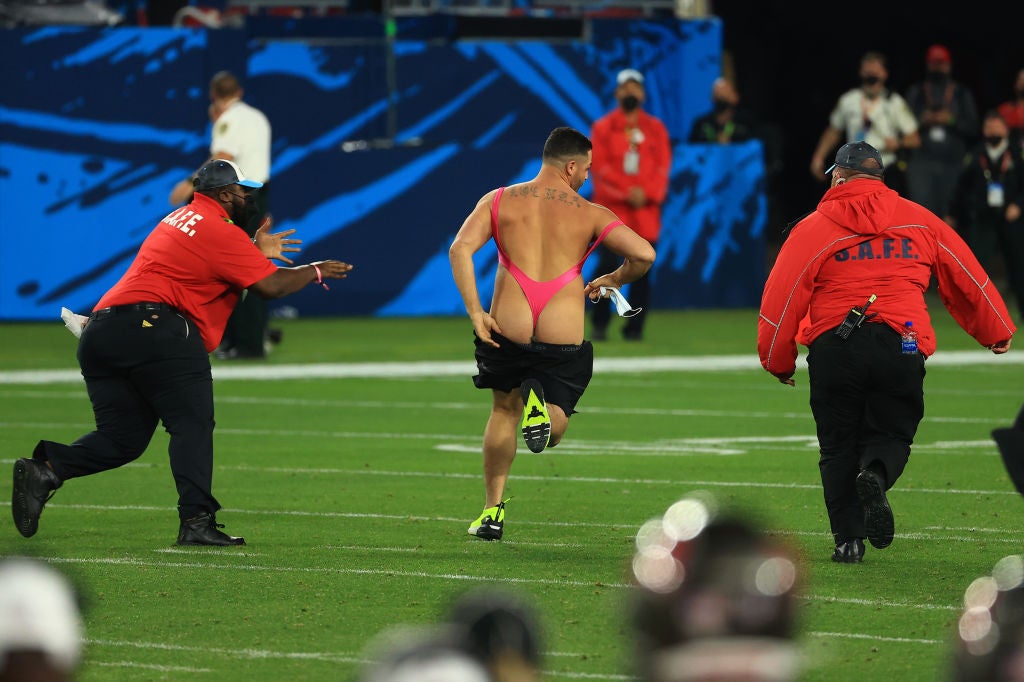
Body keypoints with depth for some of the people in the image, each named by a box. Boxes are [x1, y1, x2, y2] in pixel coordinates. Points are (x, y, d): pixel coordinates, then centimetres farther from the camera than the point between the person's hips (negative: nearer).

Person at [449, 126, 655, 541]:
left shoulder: (500, 201, 9)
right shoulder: (589, 214, 6)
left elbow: (460, 249, -5)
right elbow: (644, 255, -4)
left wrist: (475, 313, -4)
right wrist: (612, 280, 17)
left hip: (507, 326, 1)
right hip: (563, 333, -1)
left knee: (504, 410, 26)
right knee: (552, 432, 15)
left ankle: (492, 511, 21)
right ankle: (539, 406, -22)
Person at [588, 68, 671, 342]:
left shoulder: (655, 128, 12)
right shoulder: (602, 127, 6)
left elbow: (663, 166, 6)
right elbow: (600, 166, -2)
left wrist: (646, 193, -9)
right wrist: (627, 191, -12)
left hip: (646, 209, 2)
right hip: (610, 207, -2)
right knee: (607, 264, -11)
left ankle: (635, 327, 4)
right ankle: (599, 324, -1)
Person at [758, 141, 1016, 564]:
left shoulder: (814, 228, 4)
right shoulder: (920, 221, 11)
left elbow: (782, 295, 1)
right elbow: (968, 278, 18)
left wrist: (778, 361, 11)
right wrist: (996, 331, 29)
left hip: (833, 348, -1)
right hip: (901, 348, 1)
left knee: (838, 446, 11)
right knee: (891, 434, 12)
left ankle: (848, 538, 3)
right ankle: (875, 475, -22)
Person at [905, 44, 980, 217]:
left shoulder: (962, 94, 12)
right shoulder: (916, 92, 13)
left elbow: (972, 128, 6)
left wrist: (952, 120, -10)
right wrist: (922, 121, -9)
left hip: (952, 162, 0)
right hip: (922, 162, 0)